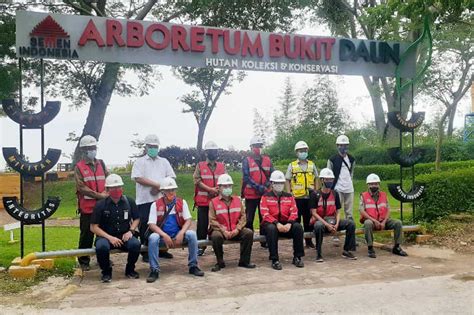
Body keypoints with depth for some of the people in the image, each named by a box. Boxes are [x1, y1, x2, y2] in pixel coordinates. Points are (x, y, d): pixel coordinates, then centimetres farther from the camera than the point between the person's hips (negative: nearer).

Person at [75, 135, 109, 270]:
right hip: (87, 207, -4)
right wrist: (99, 195, -16)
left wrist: (107, 192, -11)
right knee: (87, 234, 2)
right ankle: (83, 261, 15)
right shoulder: (79, 167, -2)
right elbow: (81, 187, -11)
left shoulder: (101, 164, 12)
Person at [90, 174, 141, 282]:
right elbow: (93, 227, -6)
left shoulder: (129, 202, 2)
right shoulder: (100, 205, -6)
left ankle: (130, 270, 1)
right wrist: (110, 237, -16)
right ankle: (106, 271, -4)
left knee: (135, 244, -29)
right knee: (101, 246, -35)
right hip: (106, 236, -1)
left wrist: (130, 231, -6)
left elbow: (136, 219, 14)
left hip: (124, 236, 2)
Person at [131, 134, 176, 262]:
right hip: (145, 200, -3)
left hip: (162, 199, 4)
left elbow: (171, 178, 7)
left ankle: (162, 249, 20)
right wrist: (157, 184, -14)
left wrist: (159, 187, -10)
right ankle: (146, 252, 8)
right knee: (145, 226, -1)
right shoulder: (140, 162, 3)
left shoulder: (164, 162, 15)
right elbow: (137, 178, -11)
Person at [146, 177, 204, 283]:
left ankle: (193, 266, -12)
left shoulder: (182, 202, 5)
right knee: (153, 238, -33)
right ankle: (154, 270, -22)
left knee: (192, 234, -26)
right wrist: (164, 236, -22)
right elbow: (151, 224, -8)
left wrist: (181, 233, -20)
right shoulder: (156, 205, -1)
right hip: (162, 235, -1)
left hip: (178, 235, 2)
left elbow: (188, 220, -1)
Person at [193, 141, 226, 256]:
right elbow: (197, 181, -8)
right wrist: (210, 189, -17)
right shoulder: (200, 166, 3)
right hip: (203, 200, -2)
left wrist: (219, 190, -16)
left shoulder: (222, 166, 10)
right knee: (202, 223, 2)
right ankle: (200, 246, 10)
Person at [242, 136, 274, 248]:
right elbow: (246, 178, -11)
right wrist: (259, 187, -18)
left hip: (265, 194, 4)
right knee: (249, 219, 1)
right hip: (251, 195, -3)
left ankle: (264, 240, 19)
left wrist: (266, 186, -12)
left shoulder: (267, 160, 10)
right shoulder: (246, 161, -2)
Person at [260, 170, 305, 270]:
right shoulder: (266, 197, 1)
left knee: (298, 227, -25)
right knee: (271, 228, -37)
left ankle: (297, 257, -12)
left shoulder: (289, 196, 12)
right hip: (272, 223, -3)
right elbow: (265, 214, -10)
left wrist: (289, 223, -19)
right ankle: (274, 260, -30)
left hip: (286, 224, 3)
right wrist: (277, 223, -24)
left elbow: (294, 212, 1)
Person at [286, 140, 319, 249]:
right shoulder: (292, 166, 3)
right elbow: (287, 180, 3)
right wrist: (289, 194, -5)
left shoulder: (312, 165, 10)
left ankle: (309, 240, 19)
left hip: (310, 197, 2)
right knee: (296, 219, 3)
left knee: (309, 219, 8)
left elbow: (316, 179, 14)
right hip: (297, 197, -2)